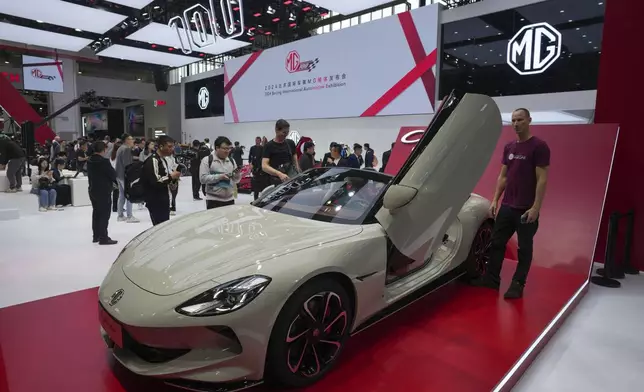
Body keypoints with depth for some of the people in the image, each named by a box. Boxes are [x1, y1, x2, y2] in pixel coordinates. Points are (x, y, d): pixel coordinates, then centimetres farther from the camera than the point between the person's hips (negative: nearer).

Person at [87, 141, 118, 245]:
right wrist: (113, 181, 8)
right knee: (104, 214, -3)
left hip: (93, 190, 8)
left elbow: (90, 174, 13)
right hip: (104, 191, -8)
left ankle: (96, 236, 24)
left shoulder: (89, 161, 6)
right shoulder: (104, 161, -19)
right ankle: (103, 238, -2)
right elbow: (113, 174, -15)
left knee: (96, 213, 16)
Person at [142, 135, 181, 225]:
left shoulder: (163, 160, 17)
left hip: (164, 200, 10)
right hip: (156, 202, -10)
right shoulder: (153, 160, -14)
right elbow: (155, 181, -25)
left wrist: (173, 177, 9)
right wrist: (171, 177, -15)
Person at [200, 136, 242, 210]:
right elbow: (203, 178, -12)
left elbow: (236, 180, 13)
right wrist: (219, 177, -20)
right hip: (213, 200, -5)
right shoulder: (207, 160, -4)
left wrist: (237, 174, -9)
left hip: (230, 199, 5)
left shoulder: (231, 161, 11)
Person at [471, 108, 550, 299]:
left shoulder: (539, 146, -9)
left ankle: (517, 285, 16)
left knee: (524, 248, 7)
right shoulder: (509, 147, 10)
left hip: (526, 208, -6)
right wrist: (495, 200, 9)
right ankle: (491, 279, 22)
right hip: (507, 206, 6)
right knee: (497, 243, 10)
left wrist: (535, 207, -17)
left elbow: (542, 180, -13)